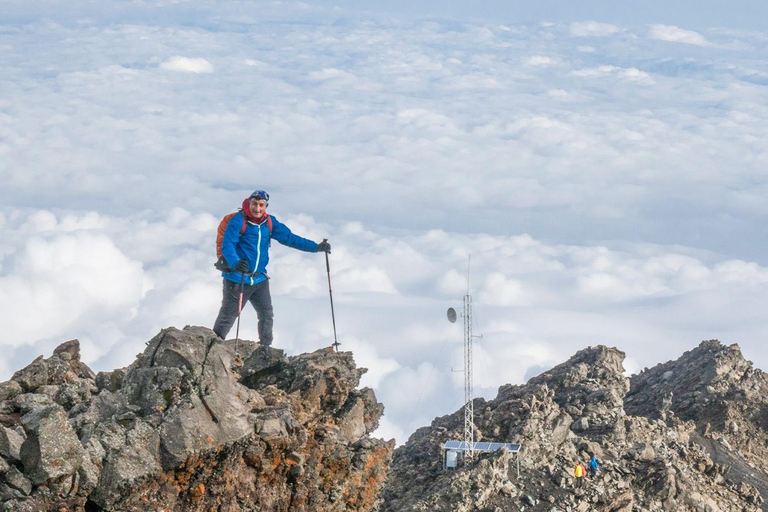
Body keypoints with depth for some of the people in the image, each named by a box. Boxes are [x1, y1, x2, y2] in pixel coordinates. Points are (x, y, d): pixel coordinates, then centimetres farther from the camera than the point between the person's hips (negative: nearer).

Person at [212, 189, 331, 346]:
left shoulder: (269, 223, 6)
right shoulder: (238, 220, -13)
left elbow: (289, 238, 13)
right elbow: (227, 245, -21)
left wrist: (316, 247, 7)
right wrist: (235, 263, -40)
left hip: (259, 279, 5)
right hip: (237, 279, -5)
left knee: (267, 316, 6)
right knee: (227, 317, 0)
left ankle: (265, 347, 21)